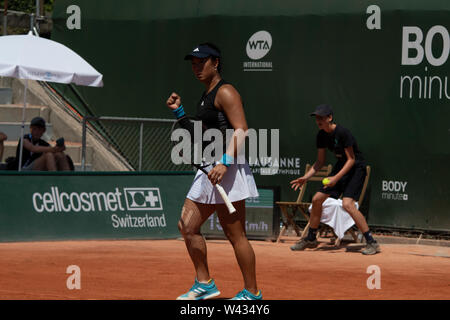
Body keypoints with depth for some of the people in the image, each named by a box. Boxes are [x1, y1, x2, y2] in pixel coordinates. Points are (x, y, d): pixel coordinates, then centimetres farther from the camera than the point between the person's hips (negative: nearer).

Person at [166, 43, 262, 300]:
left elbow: (241, 131, -19)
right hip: (209, 172, 10)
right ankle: (204, 284, 17)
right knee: (188, 226, 9)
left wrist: (224, 163, -29)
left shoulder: (225, 92, -10)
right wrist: (179, 111, 20)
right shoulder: (207, 96, 19)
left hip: (228, 170, -10)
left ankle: (252, 293, 0)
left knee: (235, 235, -7)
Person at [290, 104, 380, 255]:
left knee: (347, 203, -26)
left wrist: (336, 177, -29)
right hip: (340, 166, 8)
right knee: (317, 199, 5)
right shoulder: (322, 135, 0)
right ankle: (310, 239, 23)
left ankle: (372, 242, -21)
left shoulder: (343, 133, -24)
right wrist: (305, 177, -1)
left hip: (356, 168, -8)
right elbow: (320, 161, 10)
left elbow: (351, 159, -21)